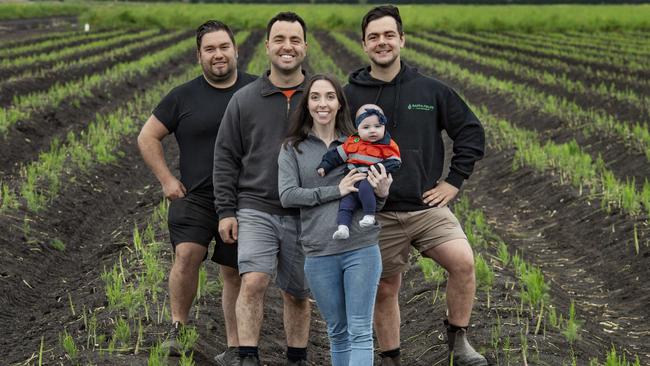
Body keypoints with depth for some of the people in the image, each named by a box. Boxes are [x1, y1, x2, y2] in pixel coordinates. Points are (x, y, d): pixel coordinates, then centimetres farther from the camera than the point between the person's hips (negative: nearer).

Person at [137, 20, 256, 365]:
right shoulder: (183, 97, 1)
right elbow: (147, 137, 7)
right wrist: (166, 179, -1)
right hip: (195, 197, -1)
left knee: (234, 273, 8)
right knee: (188, 253, -23)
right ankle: (177, 329, -7)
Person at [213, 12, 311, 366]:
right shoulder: (244, 100, 4)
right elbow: (225, 159, 6)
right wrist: (226, 210, -1)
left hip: (305, 215, 1)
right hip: (256, 210, -1)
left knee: (298, 294, 10)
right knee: (253, 281, -18)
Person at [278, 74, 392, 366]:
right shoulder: (293, 148, 5)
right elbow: (287, 196, -8)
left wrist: (382, 193, -8)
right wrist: (336, 191, -13)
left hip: (361, 249, 0)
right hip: (319, 254, 0)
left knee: (360, 331, -5)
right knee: (337, 332, 12)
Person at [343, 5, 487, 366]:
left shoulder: (431, 90, 2)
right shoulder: (350, 96, 0)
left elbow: (471, 131, 8)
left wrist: (454, 181, 2)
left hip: (427, 207, 0)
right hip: (377, 215, 0)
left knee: (462, 261, -20)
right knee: (384, 291, 7)